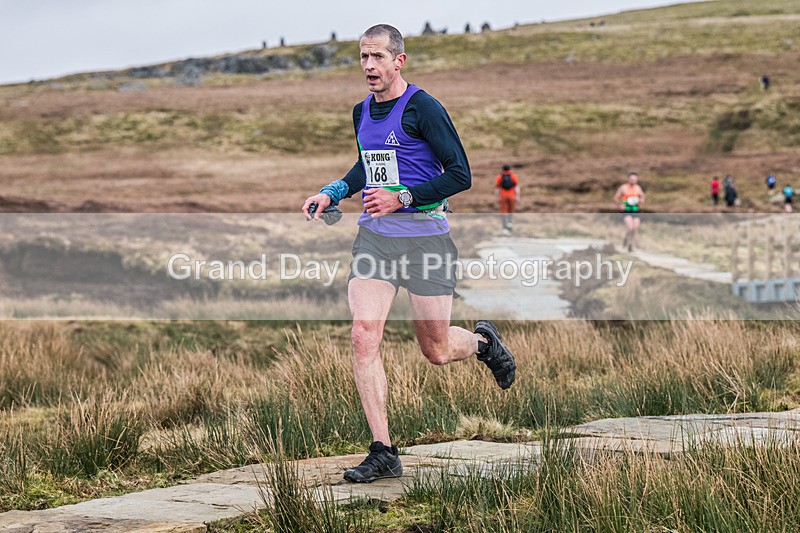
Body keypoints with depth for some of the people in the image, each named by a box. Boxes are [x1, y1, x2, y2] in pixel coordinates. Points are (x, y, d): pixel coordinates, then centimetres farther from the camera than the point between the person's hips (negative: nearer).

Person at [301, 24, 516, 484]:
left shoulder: (423, 108, -11)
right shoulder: (362, 112, 11)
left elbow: (461, 175, -13)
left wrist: (403, 198, -19)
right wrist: (333, 193, 12)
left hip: (424, 235, -5)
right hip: (373, 237, 6)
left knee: (437, 351, 3)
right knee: (364, 336, -12)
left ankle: (483, 341, 41)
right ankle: (384, 452, -9)